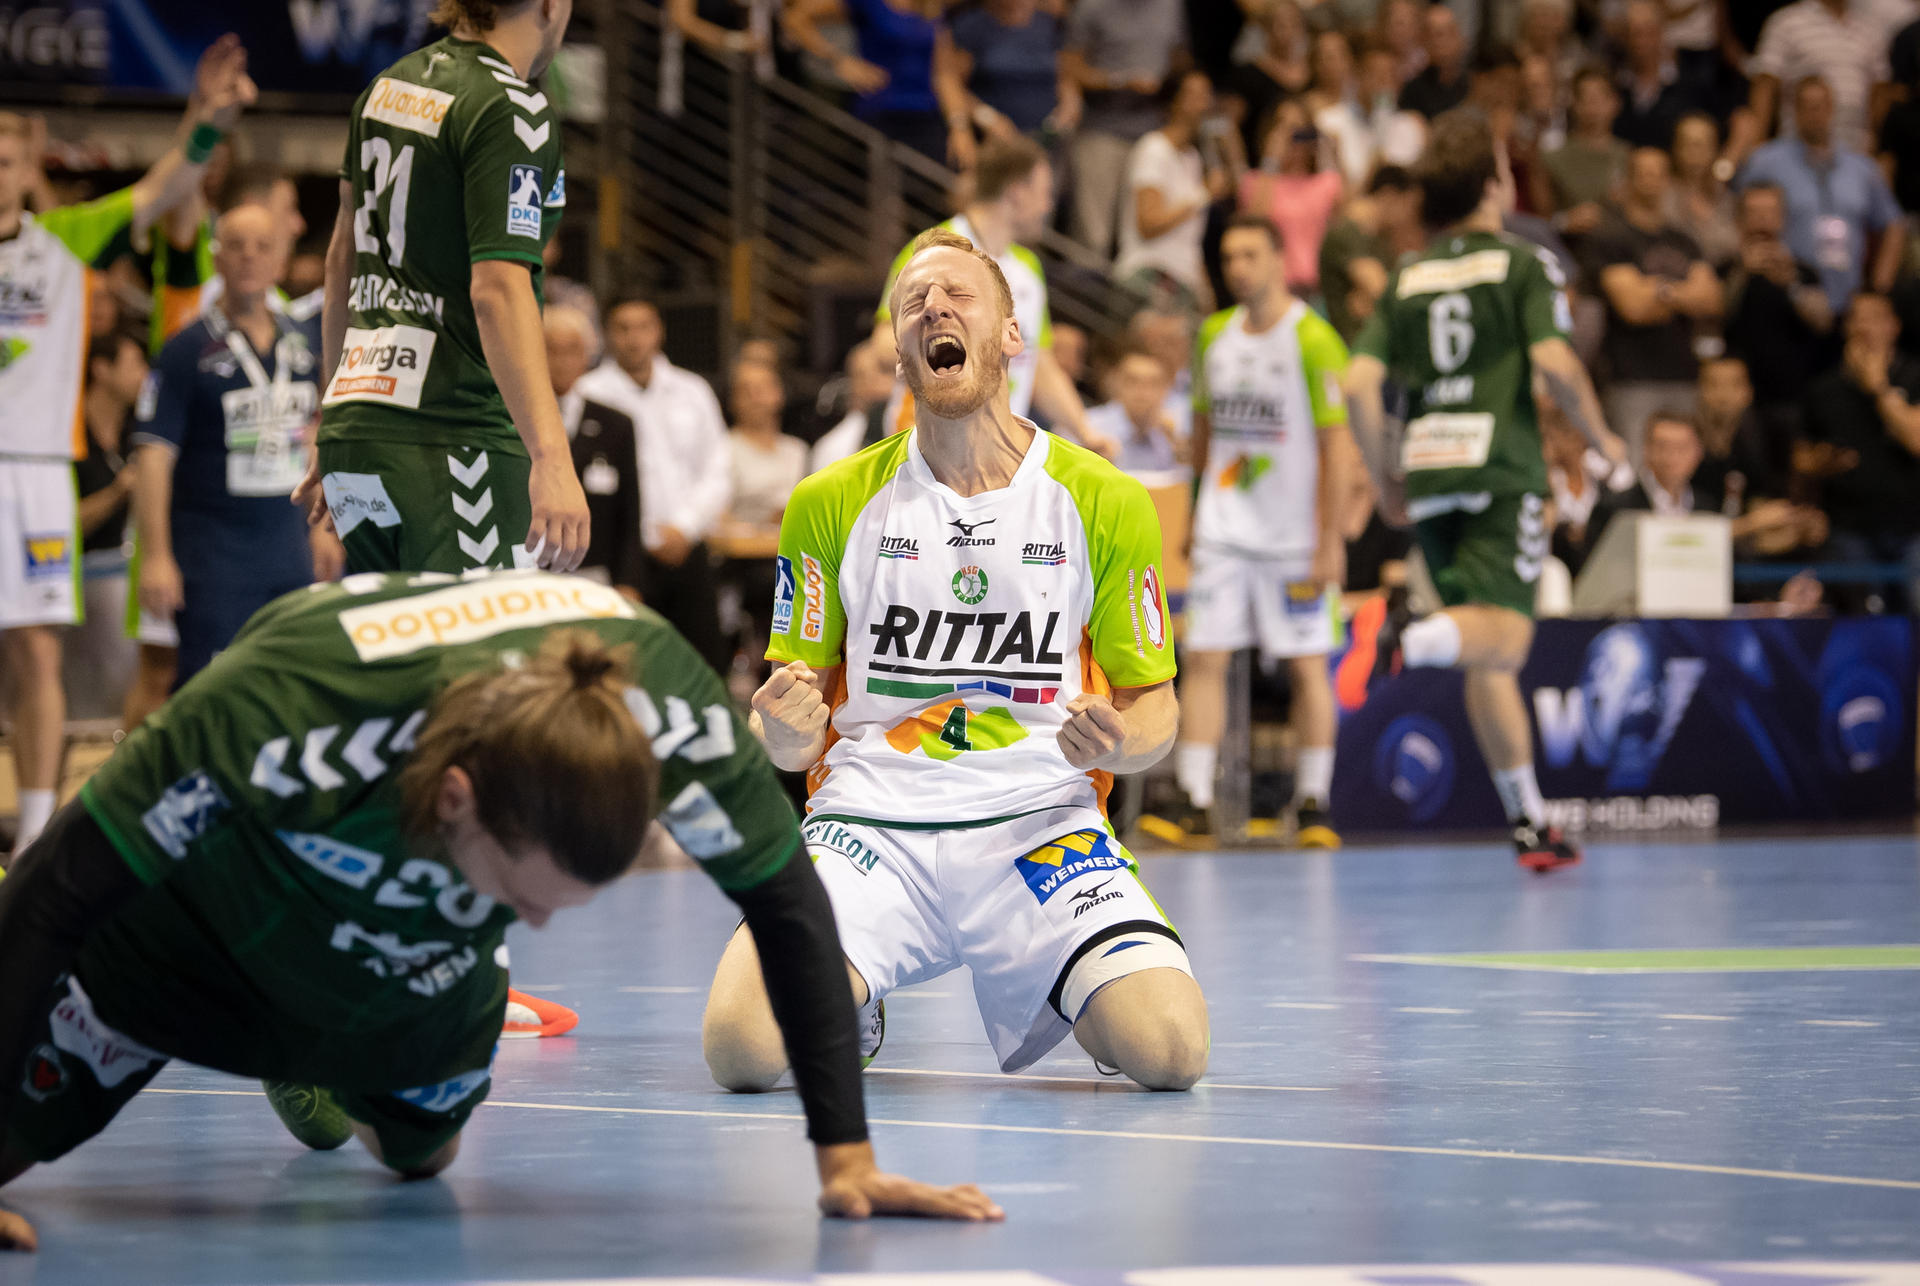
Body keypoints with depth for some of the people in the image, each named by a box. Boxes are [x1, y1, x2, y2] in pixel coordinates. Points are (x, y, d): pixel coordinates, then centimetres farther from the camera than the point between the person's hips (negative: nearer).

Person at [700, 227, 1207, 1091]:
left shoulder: (1107, 503, 4)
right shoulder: (830, 504, 5)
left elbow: (1152, 700, 12)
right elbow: (790, 736, 10)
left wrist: (1119, 740, -13)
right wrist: (785, 734, -15)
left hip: (1041, 824, 0)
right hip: (870, 819, 0)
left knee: (1169, 1051, -25)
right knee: (743, 1046, -26)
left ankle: (1047, 993, 12)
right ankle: (850, 1002, 12)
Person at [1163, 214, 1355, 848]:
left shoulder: (1313, 340, -10)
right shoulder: (1214, 334, 8)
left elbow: (1338, 447, -12)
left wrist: (1330, 542, -15)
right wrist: (1194, 512, 18)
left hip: (1296, 536, -5)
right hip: (1223, 530, 5)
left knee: (1307, 665, 1)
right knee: (1203, 658, -3)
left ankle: (1313, 805, 8)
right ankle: (1196, 802, -3)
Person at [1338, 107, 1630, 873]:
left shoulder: (1406, 279, 14)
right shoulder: (1523, 264, 3)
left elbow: (1359, 385, 4)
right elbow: (1555, 363, -12)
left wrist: (1386, 482, 14)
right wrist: (1601, 439, 4)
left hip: (1428, 469, 5)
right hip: (1500, 465, -5)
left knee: (1489, 660, 10)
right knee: (1504, 635, -15)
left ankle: (1529, 823, 12)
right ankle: (1403, 635, -44)